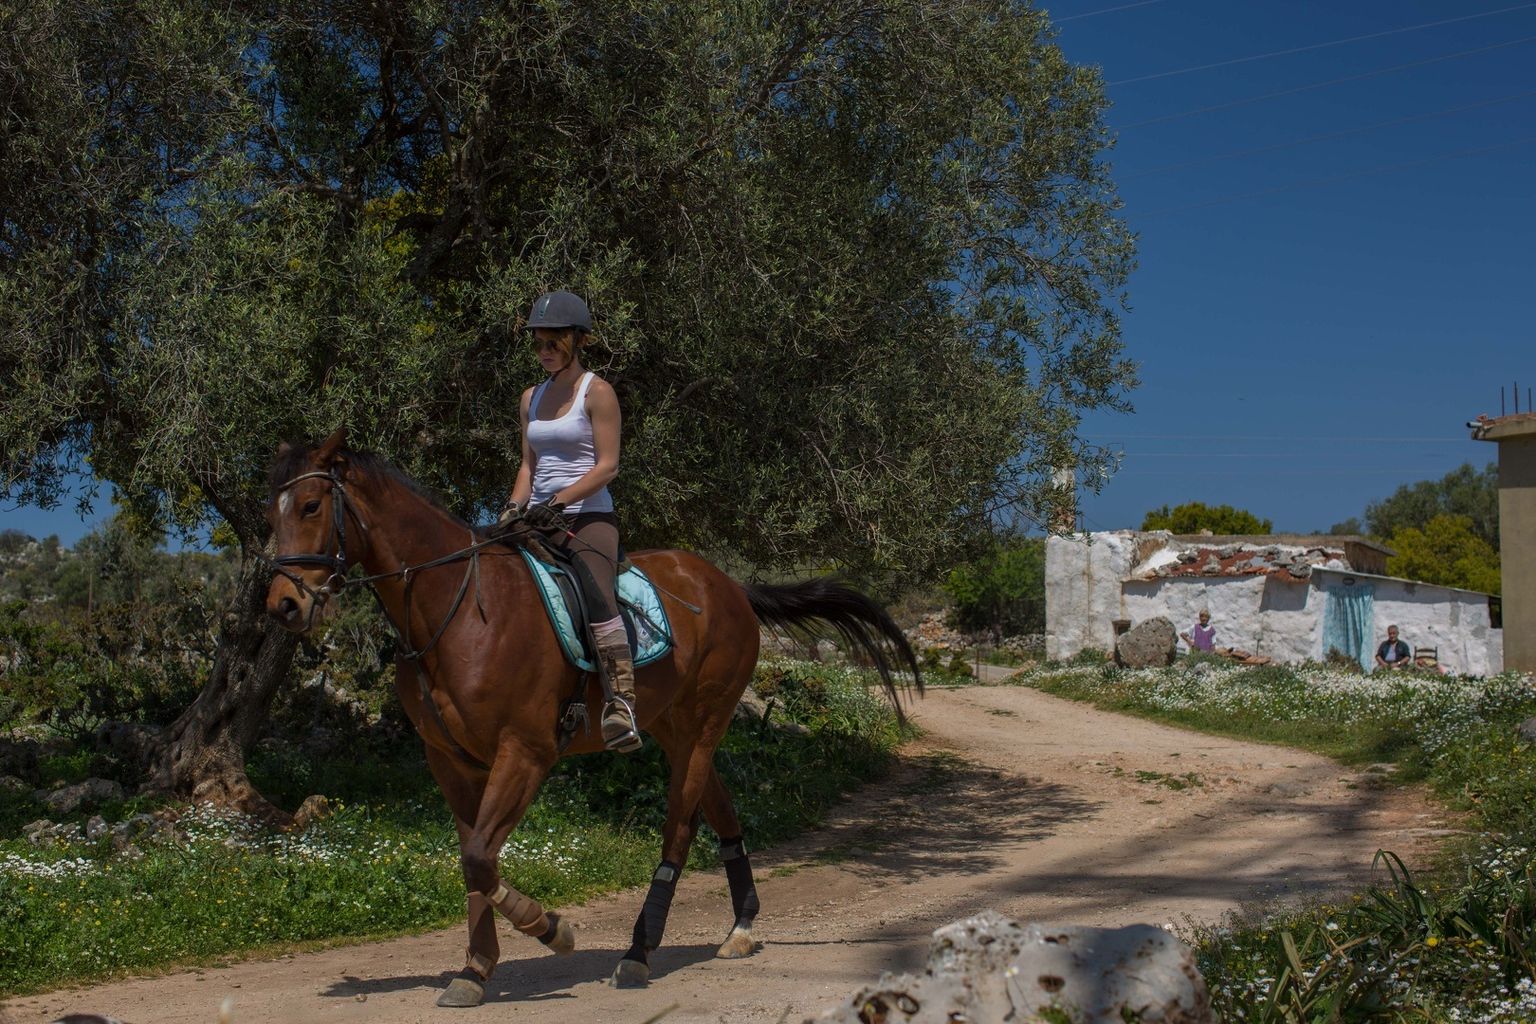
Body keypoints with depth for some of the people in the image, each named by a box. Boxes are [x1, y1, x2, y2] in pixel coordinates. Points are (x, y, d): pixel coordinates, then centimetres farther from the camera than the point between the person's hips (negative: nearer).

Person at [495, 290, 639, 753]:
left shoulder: (597, 392, -3)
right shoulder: (531, 398, 17)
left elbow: (607, 465, -10)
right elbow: (528, 464, 17)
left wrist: (558, 501, -20)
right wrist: (515, 508, -1)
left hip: (590, 517, -7)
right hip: (540, 520, 7)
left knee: (595, 590, -32)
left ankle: (620, 704, -41)